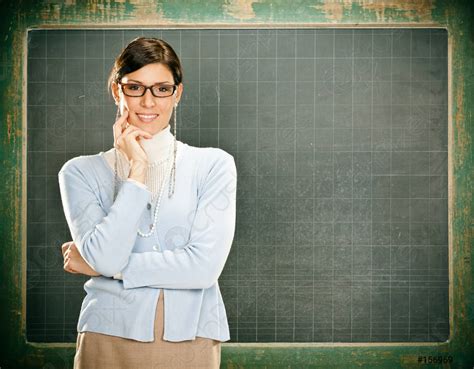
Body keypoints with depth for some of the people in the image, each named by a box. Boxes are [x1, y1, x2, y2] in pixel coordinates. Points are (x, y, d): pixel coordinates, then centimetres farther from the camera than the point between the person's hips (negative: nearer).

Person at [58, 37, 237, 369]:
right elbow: (105, 256, -14)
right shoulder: (81, 172, 1)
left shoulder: (214, 165, -2)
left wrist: (102, 266, -8)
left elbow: (205, 265, -13)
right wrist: (136, 169, -11)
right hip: (109, 342, 0)